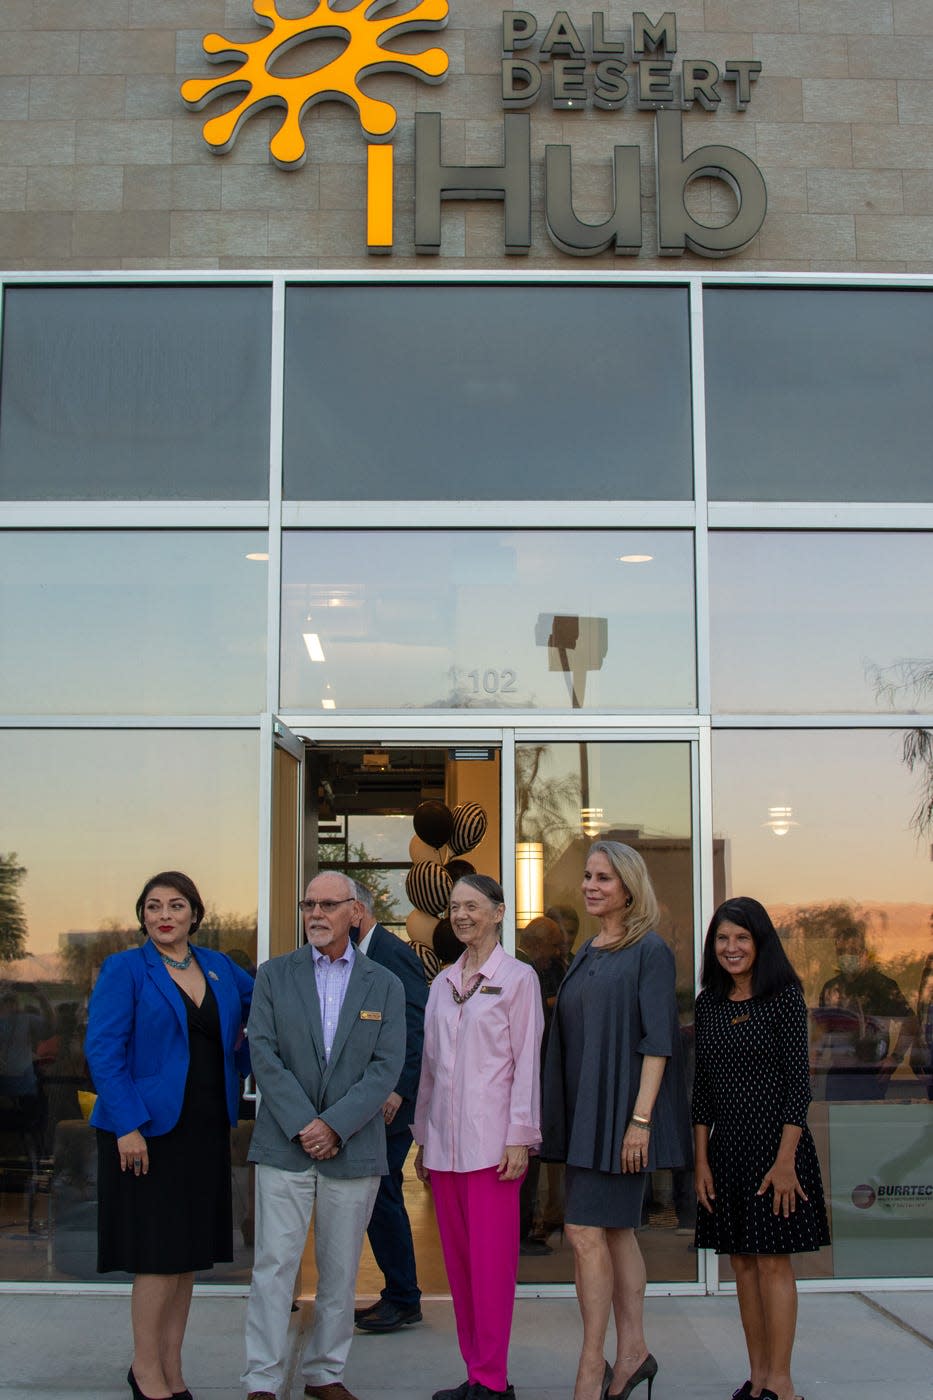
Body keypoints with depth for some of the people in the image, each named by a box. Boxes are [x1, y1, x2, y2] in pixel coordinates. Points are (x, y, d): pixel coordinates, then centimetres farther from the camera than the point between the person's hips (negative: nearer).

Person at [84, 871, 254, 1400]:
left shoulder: (219, 968, 9)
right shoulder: (125, 969, -5)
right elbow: (103, 1050, -11)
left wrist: (243, 1059, 7)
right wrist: (127, 1124, -18)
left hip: (206, 1131, 5)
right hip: (147, 1131, -5)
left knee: (189, 1255, 10)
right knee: (160, 1254, -4)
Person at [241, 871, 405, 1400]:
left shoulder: (384, 985, 5)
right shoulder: (275, 975, 5)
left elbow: (387, 1067, -3)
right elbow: (265, 1055, -3)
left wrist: (334, 1125, -13)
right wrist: (303, 1125, -13)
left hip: (354, 1150, 1)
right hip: (284, 1144, -1)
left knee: (341, 1269, 8)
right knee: (275, 1264, -1)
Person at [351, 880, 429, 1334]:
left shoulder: (392, 953, -13)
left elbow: (417, 1027, -18)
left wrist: (398, 1090, -23)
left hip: (391, 1103, -9)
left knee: (382, 1194, -4)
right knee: (378, 1195, 12)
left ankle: (404, 1300, 8)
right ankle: (396, 1294, 22)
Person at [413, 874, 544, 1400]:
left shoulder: (517, 977, -2)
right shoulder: (442, 982, 13)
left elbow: (527, 1062, -5)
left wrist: (519, 1138, -11)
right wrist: (423, 1138, 15)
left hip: (491, 1139, -6)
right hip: (444, 1141, 6)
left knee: (490, 1260, -4)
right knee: (457, 1259, 8)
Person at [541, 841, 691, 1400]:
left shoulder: (650, 951, -9)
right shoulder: (588, 954, 14)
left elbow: (657, 1040, -14)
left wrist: (640, 1119, -20)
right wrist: (563, 1115, 13)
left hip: (621, 1111, -8)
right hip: (584, 1112, 8)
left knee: (587, 1232, -9)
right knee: (616, 1231, 12)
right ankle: (633, 1352, 21)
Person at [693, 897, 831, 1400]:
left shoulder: (784, 996, -6)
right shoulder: (708, 1004, 8)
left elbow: (798, 1081, -9)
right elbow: (702, 1087, 10)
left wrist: (785, 1159, -14)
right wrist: (701, 1160, 6)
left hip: (774, 1141, -5)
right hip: (726, 1148, 5)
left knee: (774, 1261, -2)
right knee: (743, 1263, 9)